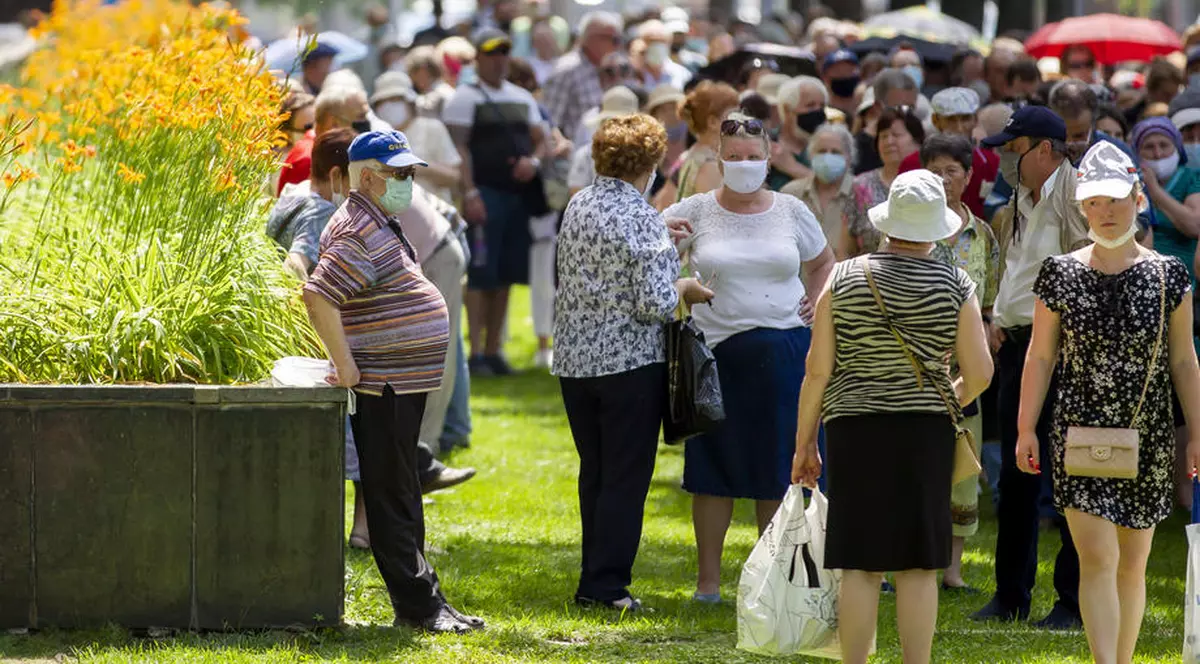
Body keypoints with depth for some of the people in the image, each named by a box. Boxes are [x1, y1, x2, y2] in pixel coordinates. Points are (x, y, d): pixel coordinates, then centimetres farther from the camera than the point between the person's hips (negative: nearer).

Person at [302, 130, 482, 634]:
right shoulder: (359, 233, -16)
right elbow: (317, 296, -28)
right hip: (384, 387, -11)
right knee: (392, 498, -6)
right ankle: (419, 605, -5)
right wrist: (345, 366, -25)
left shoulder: (381, 226, 17)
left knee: (402, 496, 14)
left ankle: (420, 601, 19)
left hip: (404, 383, 11)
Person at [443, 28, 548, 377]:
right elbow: (459, 148, -9)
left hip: (519, 195, 6)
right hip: (486, 193, -6)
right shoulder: (465, 98, -2)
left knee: (505, 276, 7)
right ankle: (476, 353, -6)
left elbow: (541, 141, 19)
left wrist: (534, 161, -4)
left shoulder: (522, 99, 17)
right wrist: (470, 193, -18)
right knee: (481, 275, -8)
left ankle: (493, 350, 14)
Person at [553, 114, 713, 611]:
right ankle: (604, 585, -2)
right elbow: (655, 303, -21)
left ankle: (598, 576, 22)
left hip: (575, 360, 7)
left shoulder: (578, 206, 5)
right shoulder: (641, 219, -16)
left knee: (594, 472, 16)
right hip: (630, 362, -7)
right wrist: (683, 289, 0)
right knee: (626, 476, 1)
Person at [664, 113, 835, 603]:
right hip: (717, 351, -1)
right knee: (712, 469, 1)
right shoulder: (697, 211, 2)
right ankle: (708, 578, 8)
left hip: (782, 351, 1)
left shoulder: (791, 212, 7)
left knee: (778, 469, 5)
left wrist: (816, 303, 8)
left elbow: (822, 263, 23)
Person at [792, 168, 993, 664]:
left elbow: (818, 370, -2)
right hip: (926, 432, 0)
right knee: (918, 567, 4)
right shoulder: (956, 286, -2)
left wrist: (804, 443, 6)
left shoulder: (844, 279, -2)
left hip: (854, 429, 0)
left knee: (859, 567, 2)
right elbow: (979, 373, -4)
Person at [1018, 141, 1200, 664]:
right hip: (1080, 437, -2)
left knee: (1132, 565, 10)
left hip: (1147, 440, 2)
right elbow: (1040, 356, 4)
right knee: (1096, 558, -13)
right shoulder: (1061, 274, -1)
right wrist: (1026, 429, 0)